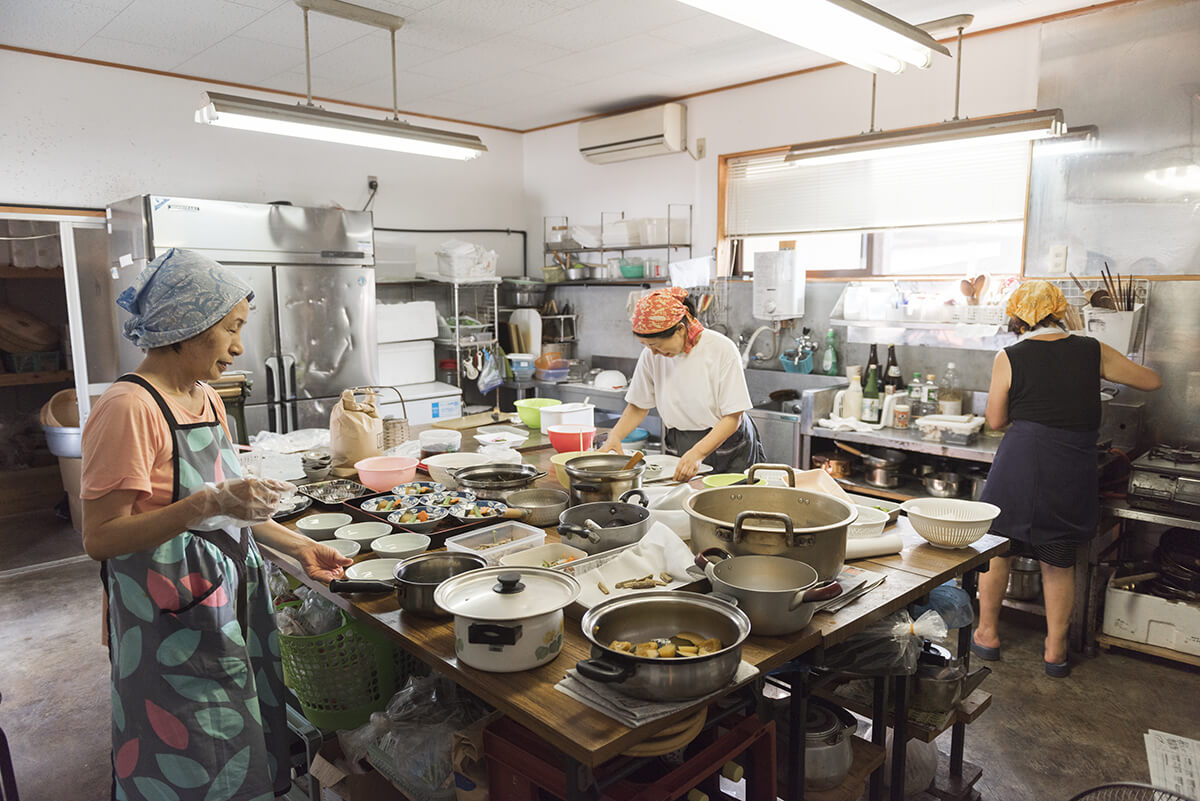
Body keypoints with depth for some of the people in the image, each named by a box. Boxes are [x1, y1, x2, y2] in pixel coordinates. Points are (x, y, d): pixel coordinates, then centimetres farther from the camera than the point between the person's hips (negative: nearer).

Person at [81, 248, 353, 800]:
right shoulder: (129, 408, -19)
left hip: (229, 601, 8)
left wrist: (299, 547, 11)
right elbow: (101, 538, -21)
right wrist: (207, 505, -31)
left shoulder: (206, 399, 8)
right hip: (171, 621, -8)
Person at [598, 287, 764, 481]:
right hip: (677, 450, 3)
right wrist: (615, 436, -11)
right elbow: (638, 406, 7)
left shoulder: (722, 350, -16)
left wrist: (698, 453, -29)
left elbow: (733, 417, -16)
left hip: (728, 450, -3)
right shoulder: (651, 356, -5)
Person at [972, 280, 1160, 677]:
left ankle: (987, 633, 26)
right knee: (1059, 559, 16)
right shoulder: (1093, 351, 3)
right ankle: (1055, 649, 26)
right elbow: (1151, 381, 16)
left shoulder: (1009, 358, -4)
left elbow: (995, 420, 2)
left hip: (1021, 463, -2)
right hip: (1075, 470, 3)